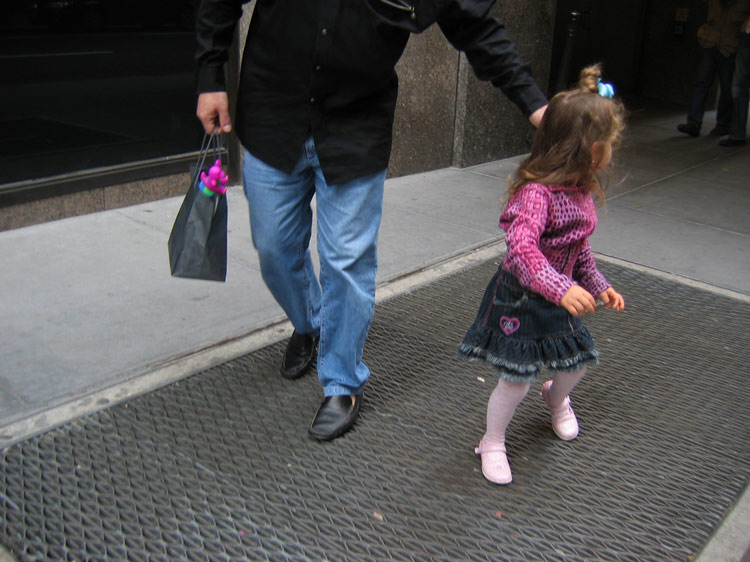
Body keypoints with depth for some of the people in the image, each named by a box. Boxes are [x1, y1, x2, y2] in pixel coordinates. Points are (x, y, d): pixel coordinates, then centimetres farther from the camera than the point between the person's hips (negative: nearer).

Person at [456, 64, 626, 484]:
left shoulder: (582, 193, 2)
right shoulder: (537, 193, -29)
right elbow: (522, 247, -41)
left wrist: (599, 285, 14)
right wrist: (562, 288, -48)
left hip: (559, 298, 8)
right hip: (520, 298, -8)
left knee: (578, 362, 21)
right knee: (516, 381, 1)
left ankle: (557, 398, 56)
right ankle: (493, 443, 26)